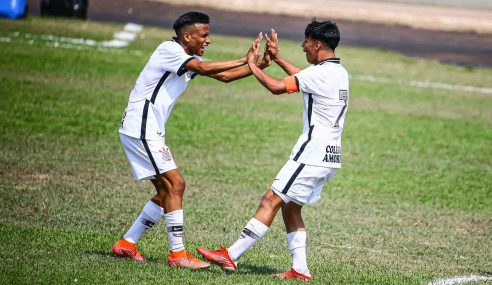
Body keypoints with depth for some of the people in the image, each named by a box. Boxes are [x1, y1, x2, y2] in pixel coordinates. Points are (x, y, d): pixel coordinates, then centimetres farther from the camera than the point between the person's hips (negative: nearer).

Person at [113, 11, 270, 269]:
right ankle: (177, 254, -12)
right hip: (141, 129, -10)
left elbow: (224, 76, 14)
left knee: (166, 192, 11)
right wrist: (245, 60, -23)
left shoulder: (190, 58, 15)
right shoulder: (169, 50, -14)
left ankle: (126, 244, 17)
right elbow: (205, 68, -27)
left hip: (149, 132, 10)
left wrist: (260, 65, 2)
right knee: (175, 185, -13)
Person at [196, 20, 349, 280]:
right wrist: (276, 58, 31)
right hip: (329, 155, 9)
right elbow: (302, 78, 31)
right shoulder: (339, 73, 13)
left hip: (313, 154, -9)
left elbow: (277, 87, -19)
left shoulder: (321, 73, -16)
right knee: (290, 208, 14)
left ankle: (230, 257, -9)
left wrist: (252, 64, -5)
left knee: (270, 201, -8)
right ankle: (300, 269, 8)